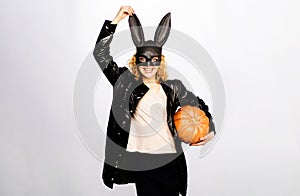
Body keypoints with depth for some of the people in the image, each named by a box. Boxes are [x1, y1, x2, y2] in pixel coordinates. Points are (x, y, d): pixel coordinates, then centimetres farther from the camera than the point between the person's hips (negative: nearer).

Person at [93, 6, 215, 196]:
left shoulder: (173, 88, 5)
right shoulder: (126, 82, 2)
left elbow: (197, 105, 18)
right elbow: (100, 53, -2)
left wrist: (210, 129, 3)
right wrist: (116, 20, -6)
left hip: (170, 160, 2)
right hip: (141, 162, -1)